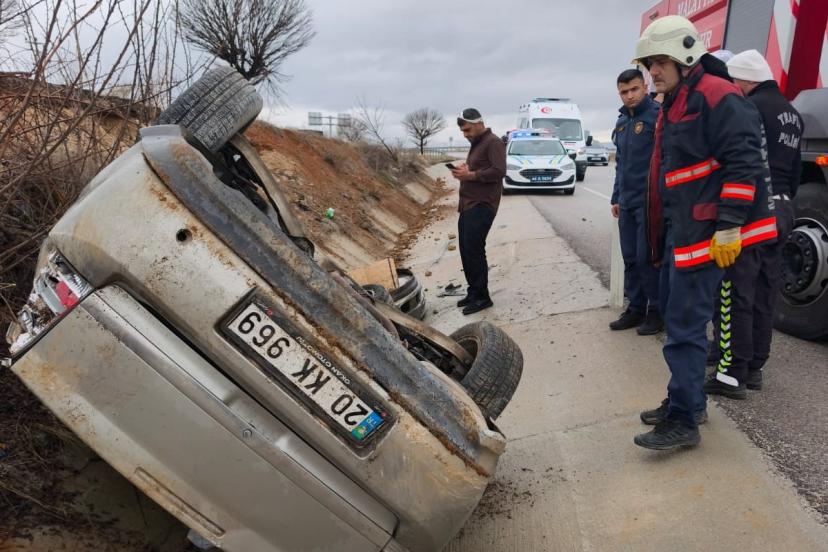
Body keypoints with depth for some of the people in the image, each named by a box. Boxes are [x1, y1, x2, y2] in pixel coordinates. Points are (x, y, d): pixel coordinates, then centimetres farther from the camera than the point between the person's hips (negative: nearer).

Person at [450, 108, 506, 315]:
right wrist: (464, 172, 7)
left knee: (474, 250, -10)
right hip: (468, 205, 10)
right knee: (466, 250, 10)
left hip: (482, 206, -10)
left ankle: (482, 296, -2)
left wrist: (470, 175, -20)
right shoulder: (476, 144, 21)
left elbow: (499, 171, -21)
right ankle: (473, 292, 19)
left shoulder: (493, 142, -10)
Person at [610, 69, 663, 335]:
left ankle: (656, 311, 11)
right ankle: (635, 308, 22)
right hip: (627, 202, 7)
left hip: (649, 201, -7)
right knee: (630, 259, 11)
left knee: (647, 259, -2)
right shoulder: (622, 122, 15)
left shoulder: (657, 115, -10)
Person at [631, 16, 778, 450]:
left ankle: (683, 421, 0)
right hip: (677, 231, 10)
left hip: (705, 233, -10)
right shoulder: (671, 106, 17)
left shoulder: (717, 97, -13)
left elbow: (743, 164, -19)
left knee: (685, 324, -8)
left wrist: (728, 228, -22)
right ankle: (687, 401, 29)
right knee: (674, 311, 16)